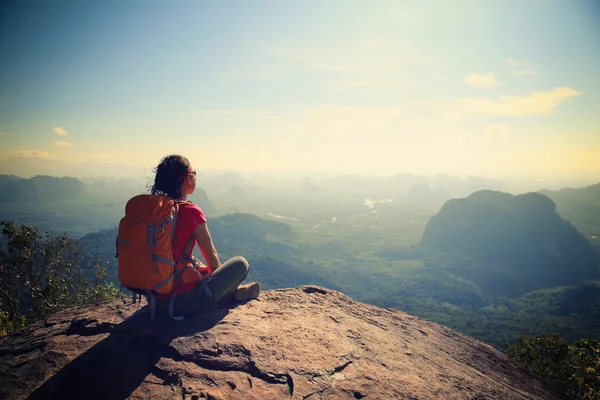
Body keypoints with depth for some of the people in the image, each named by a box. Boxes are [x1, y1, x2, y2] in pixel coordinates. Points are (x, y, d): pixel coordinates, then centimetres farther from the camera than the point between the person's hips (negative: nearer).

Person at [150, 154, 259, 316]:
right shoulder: (191, 212, -17)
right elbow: (212, 258, -5)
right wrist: (212, 270, 17)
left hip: (156, 298, 8)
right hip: (184, 300, -8)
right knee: (241, 263, 4)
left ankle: (232, 291, 37)